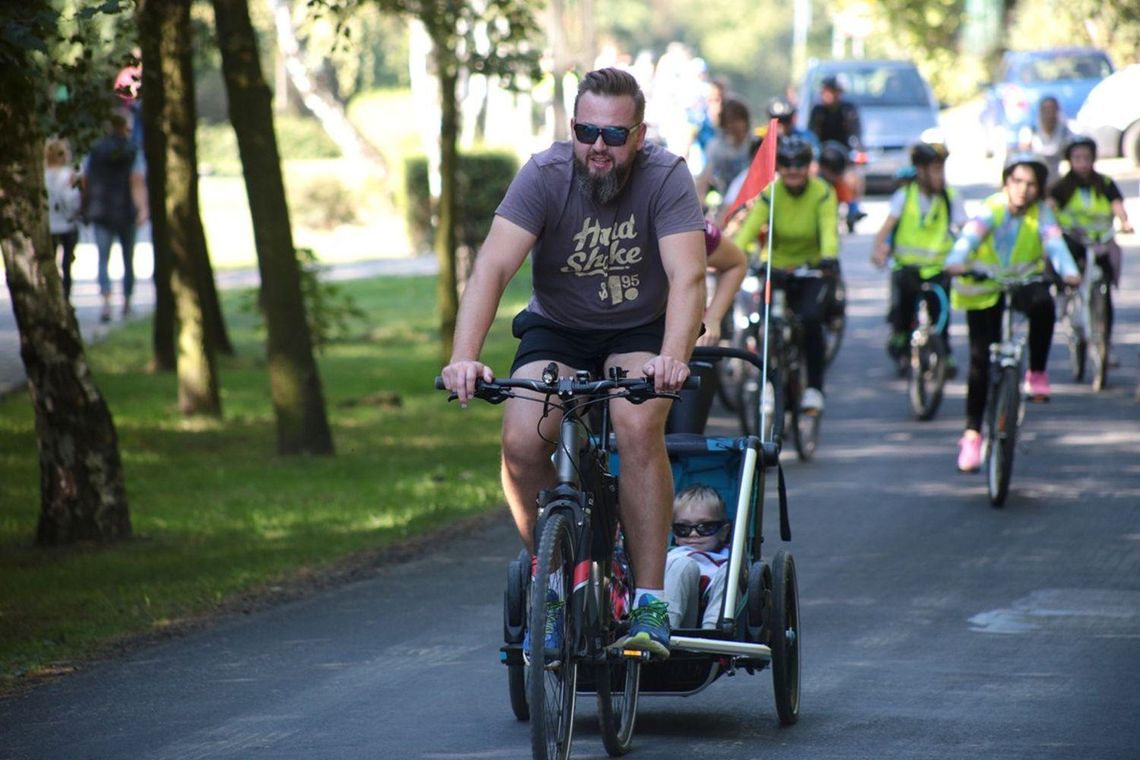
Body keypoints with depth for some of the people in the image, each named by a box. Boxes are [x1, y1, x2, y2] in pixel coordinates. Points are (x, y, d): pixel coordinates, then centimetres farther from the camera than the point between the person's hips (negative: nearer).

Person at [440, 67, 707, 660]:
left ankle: (650, 600, -23)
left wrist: (673, 358, -48)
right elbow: (493, 266, -27)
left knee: (638, 427, -32)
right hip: (556, 330, 2)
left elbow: (687, 276, -30)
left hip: (641, 331, -1)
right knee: (522, 440, -25)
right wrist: (464, 357, -42)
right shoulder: (544, 176, -17)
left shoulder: (665, 177, -18)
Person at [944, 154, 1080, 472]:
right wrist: (956, 262, -57)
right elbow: (971, 234, -36)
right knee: (981, 359, -2)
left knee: (1043, 304, -35)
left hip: (1023, 281, 1)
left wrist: (1069, 272, -49)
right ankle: (972, 433, 8)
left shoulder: (1040, 213, -12)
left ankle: (1037, 372, -14)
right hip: (984, 287, -1)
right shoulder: (992, 208, -19)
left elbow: (1054, 241, -29)